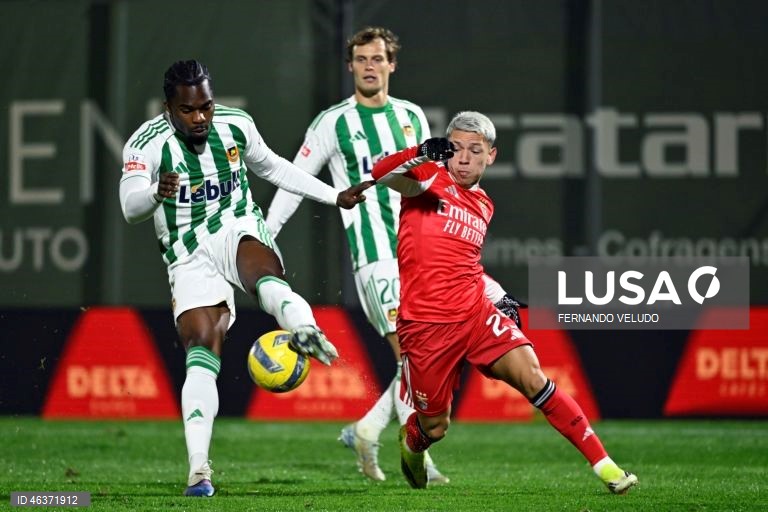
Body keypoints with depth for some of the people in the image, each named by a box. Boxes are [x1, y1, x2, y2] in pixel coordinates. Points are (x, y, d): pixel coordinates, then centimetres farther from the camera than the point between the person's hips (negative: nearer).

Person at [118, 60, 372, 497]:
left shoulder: (236, 125, 2)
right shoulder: (147, 144, -10)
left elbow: (272, 167, 21)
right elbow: (131, 206, -26)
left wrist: (334, 196, 21)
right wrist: (157, 194, -49)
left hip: (239, 230, 1)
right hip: (190, 257, -1)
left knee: (262, 272, -36)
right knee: (202, 348, -17)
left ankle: (306, 332, -68)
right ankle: (199, 468, -19)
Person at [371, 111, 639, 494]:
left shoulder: (484, 206, 15)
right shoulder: (429, 178, -3)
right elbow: (380, 174, -23)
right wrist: (423, 153, -39)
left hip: (476, 315, 4)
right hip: (425, 325, -4)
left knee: (533, 379, -17)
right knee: (434, 427, 5)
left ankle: (604, 465, -15)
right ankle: (410, 443, 45)